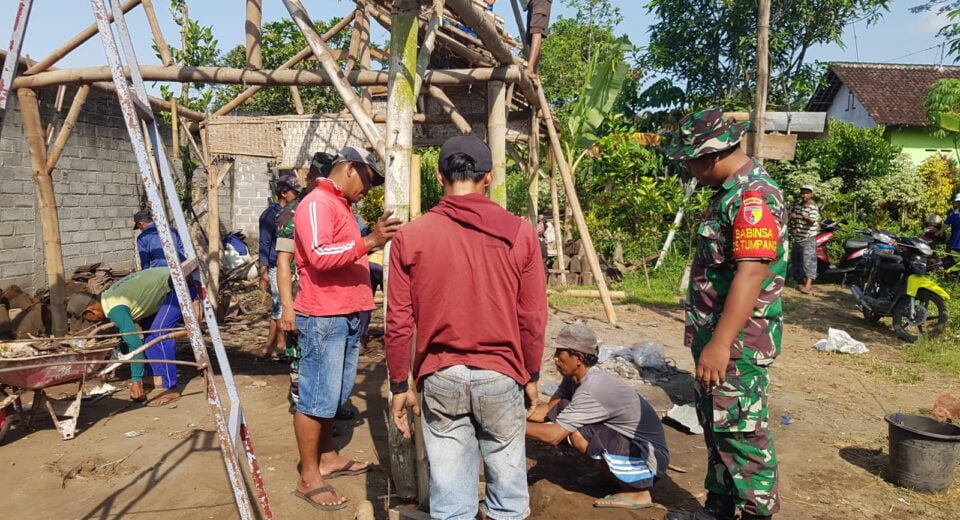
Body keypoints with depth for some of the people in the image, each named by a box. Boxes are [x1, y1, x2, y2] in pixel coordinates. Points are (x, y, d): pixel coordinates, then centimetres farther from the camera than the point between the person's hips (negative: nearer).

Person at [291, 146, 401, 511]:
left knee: (336, 395, 17)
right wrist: (368, 242, -31)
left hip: (347, 315, 10)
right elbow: (320, 256, -26)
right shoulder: (316, 203, -12)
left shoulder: (341, 205, 19)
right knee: (317, 396, -4)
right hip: (323, 317, -10)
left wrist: (373, 242, 14)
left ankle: (327, 458, 30)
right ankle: (308, 478, 4)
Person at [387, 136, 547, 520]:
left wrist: (399, 385, 8)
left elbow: (399, 323, -3)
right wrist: (531, 376, 11)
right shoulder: (520, 234, -6)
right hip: (501, 376, 0)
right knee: (507, 483, 16)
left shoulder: (410, 237, -6)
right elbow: (533, 319, -2)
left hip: (441, 378, 1)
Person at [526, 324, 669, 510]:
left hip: (650, 456, -8)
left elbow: (553, 436, -30)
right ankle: (607, 472, 15)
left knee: (576, 432, -26)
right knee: (562, 412, -2)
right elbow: (547, 410, 4)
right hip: (629, 442, 8)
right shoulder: (575, 376, -3)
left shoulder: (592, 390, -29)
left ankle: (637, 492, -8)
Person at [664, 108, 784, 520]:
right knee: (716, 427, 19)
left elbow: (750, 274, -27)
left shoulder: (754, 195, -19)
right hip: (717, 336, 11)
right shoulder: (729, 191, 13)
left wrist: (719, 344, -29)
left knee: (742, 434, -1)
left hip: (737, 342, -10)